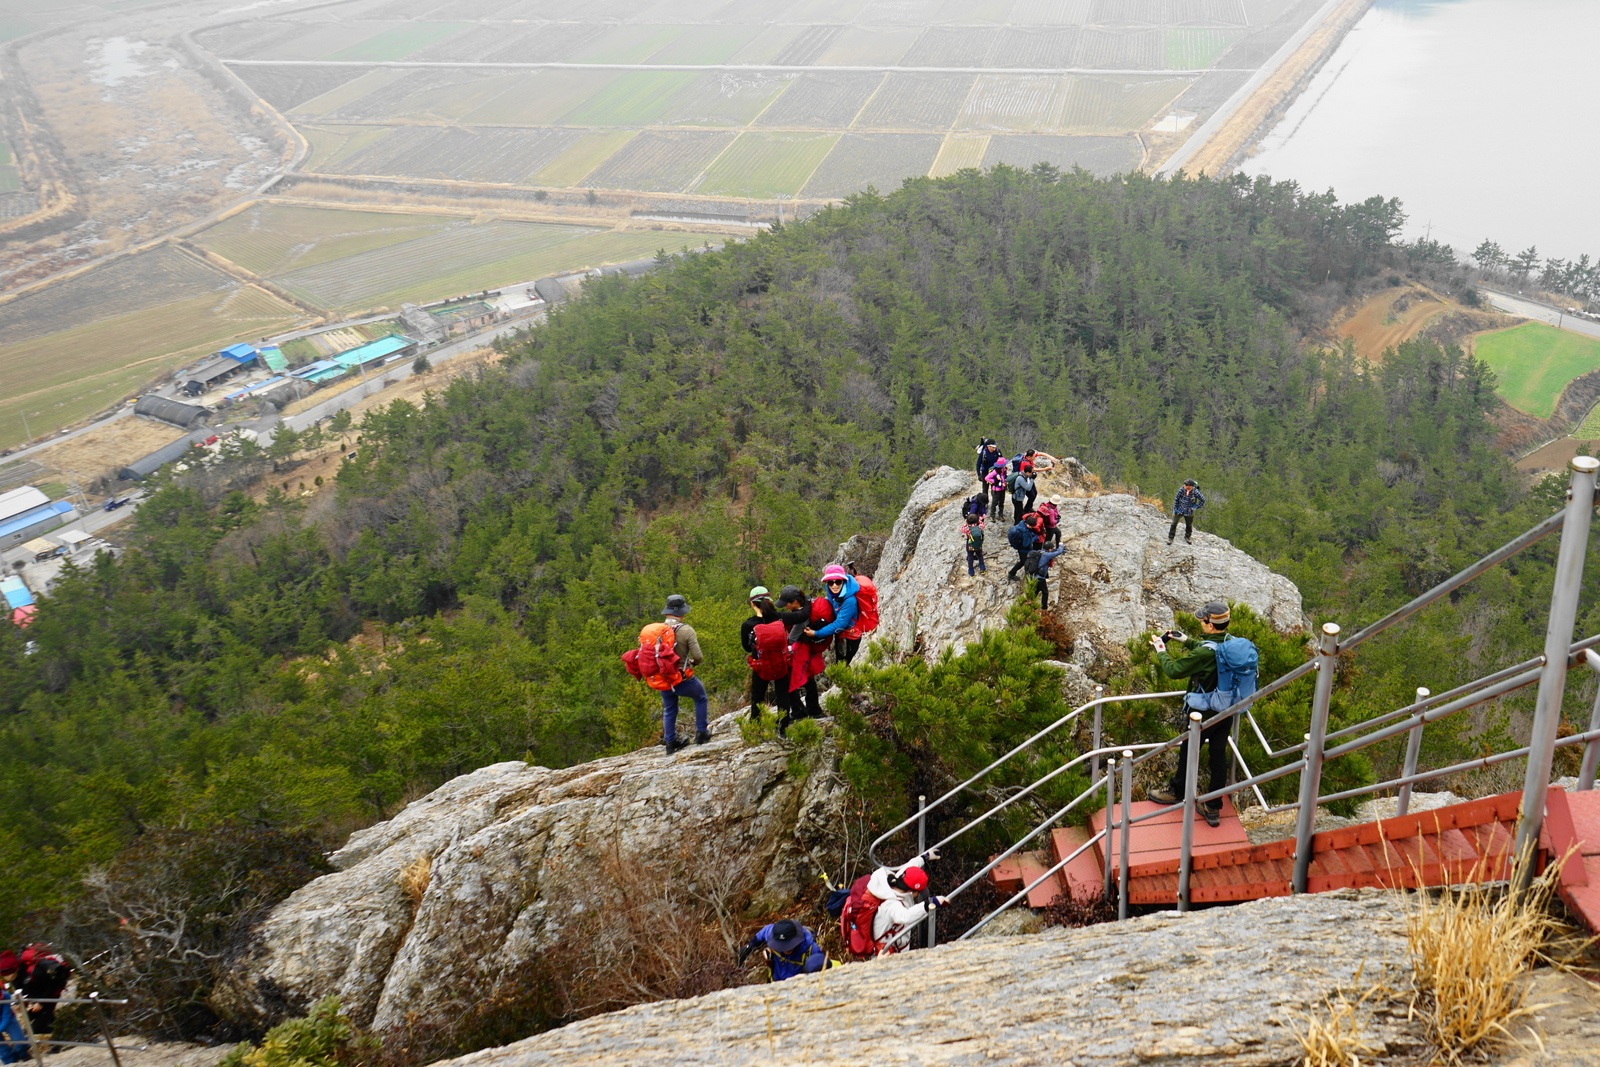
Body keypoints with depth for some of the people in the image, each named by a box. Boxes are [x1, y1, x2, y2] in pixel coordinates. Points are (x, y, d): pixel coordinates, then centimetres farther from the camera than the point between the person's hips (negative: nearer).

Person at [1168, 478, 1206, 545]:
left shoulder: (1195, 492, -20)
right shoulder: (1181, 489, -16)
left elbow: (1203, 500, -5)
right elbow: (1176, 499, -1)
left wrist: (1196, 507, -6)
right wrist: (1175, 509, 0)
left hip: (1189, 512, 0)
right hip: (1180, 510, 0)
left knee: (1189, 526, 16)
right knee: (1174, 524, -4)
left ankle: (1187, 537, 42)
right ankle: (1170, 538, 12)